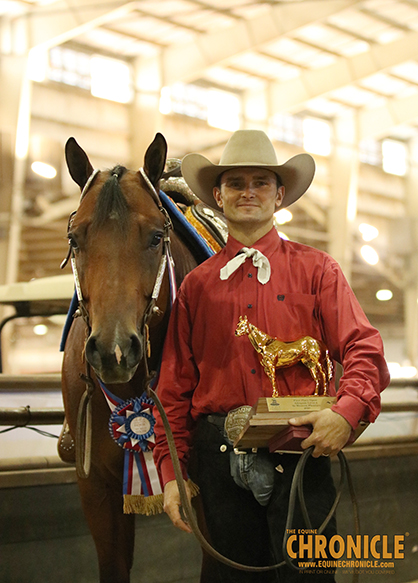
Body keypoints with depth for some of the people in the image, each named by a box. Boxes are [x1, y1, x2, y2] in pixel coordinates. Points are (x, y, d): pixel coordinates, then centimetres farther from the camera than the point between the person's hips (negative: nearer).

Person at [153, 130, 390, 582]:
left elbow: (363, 348, -2)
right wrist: (171, 472, 1)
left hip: (299, 452, -1)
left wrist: (348, 410, -22)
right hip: (220, 459, 2)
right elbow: (175, 385, 9)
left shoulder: (316, 270, 7)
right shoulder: (197, 285, 10)